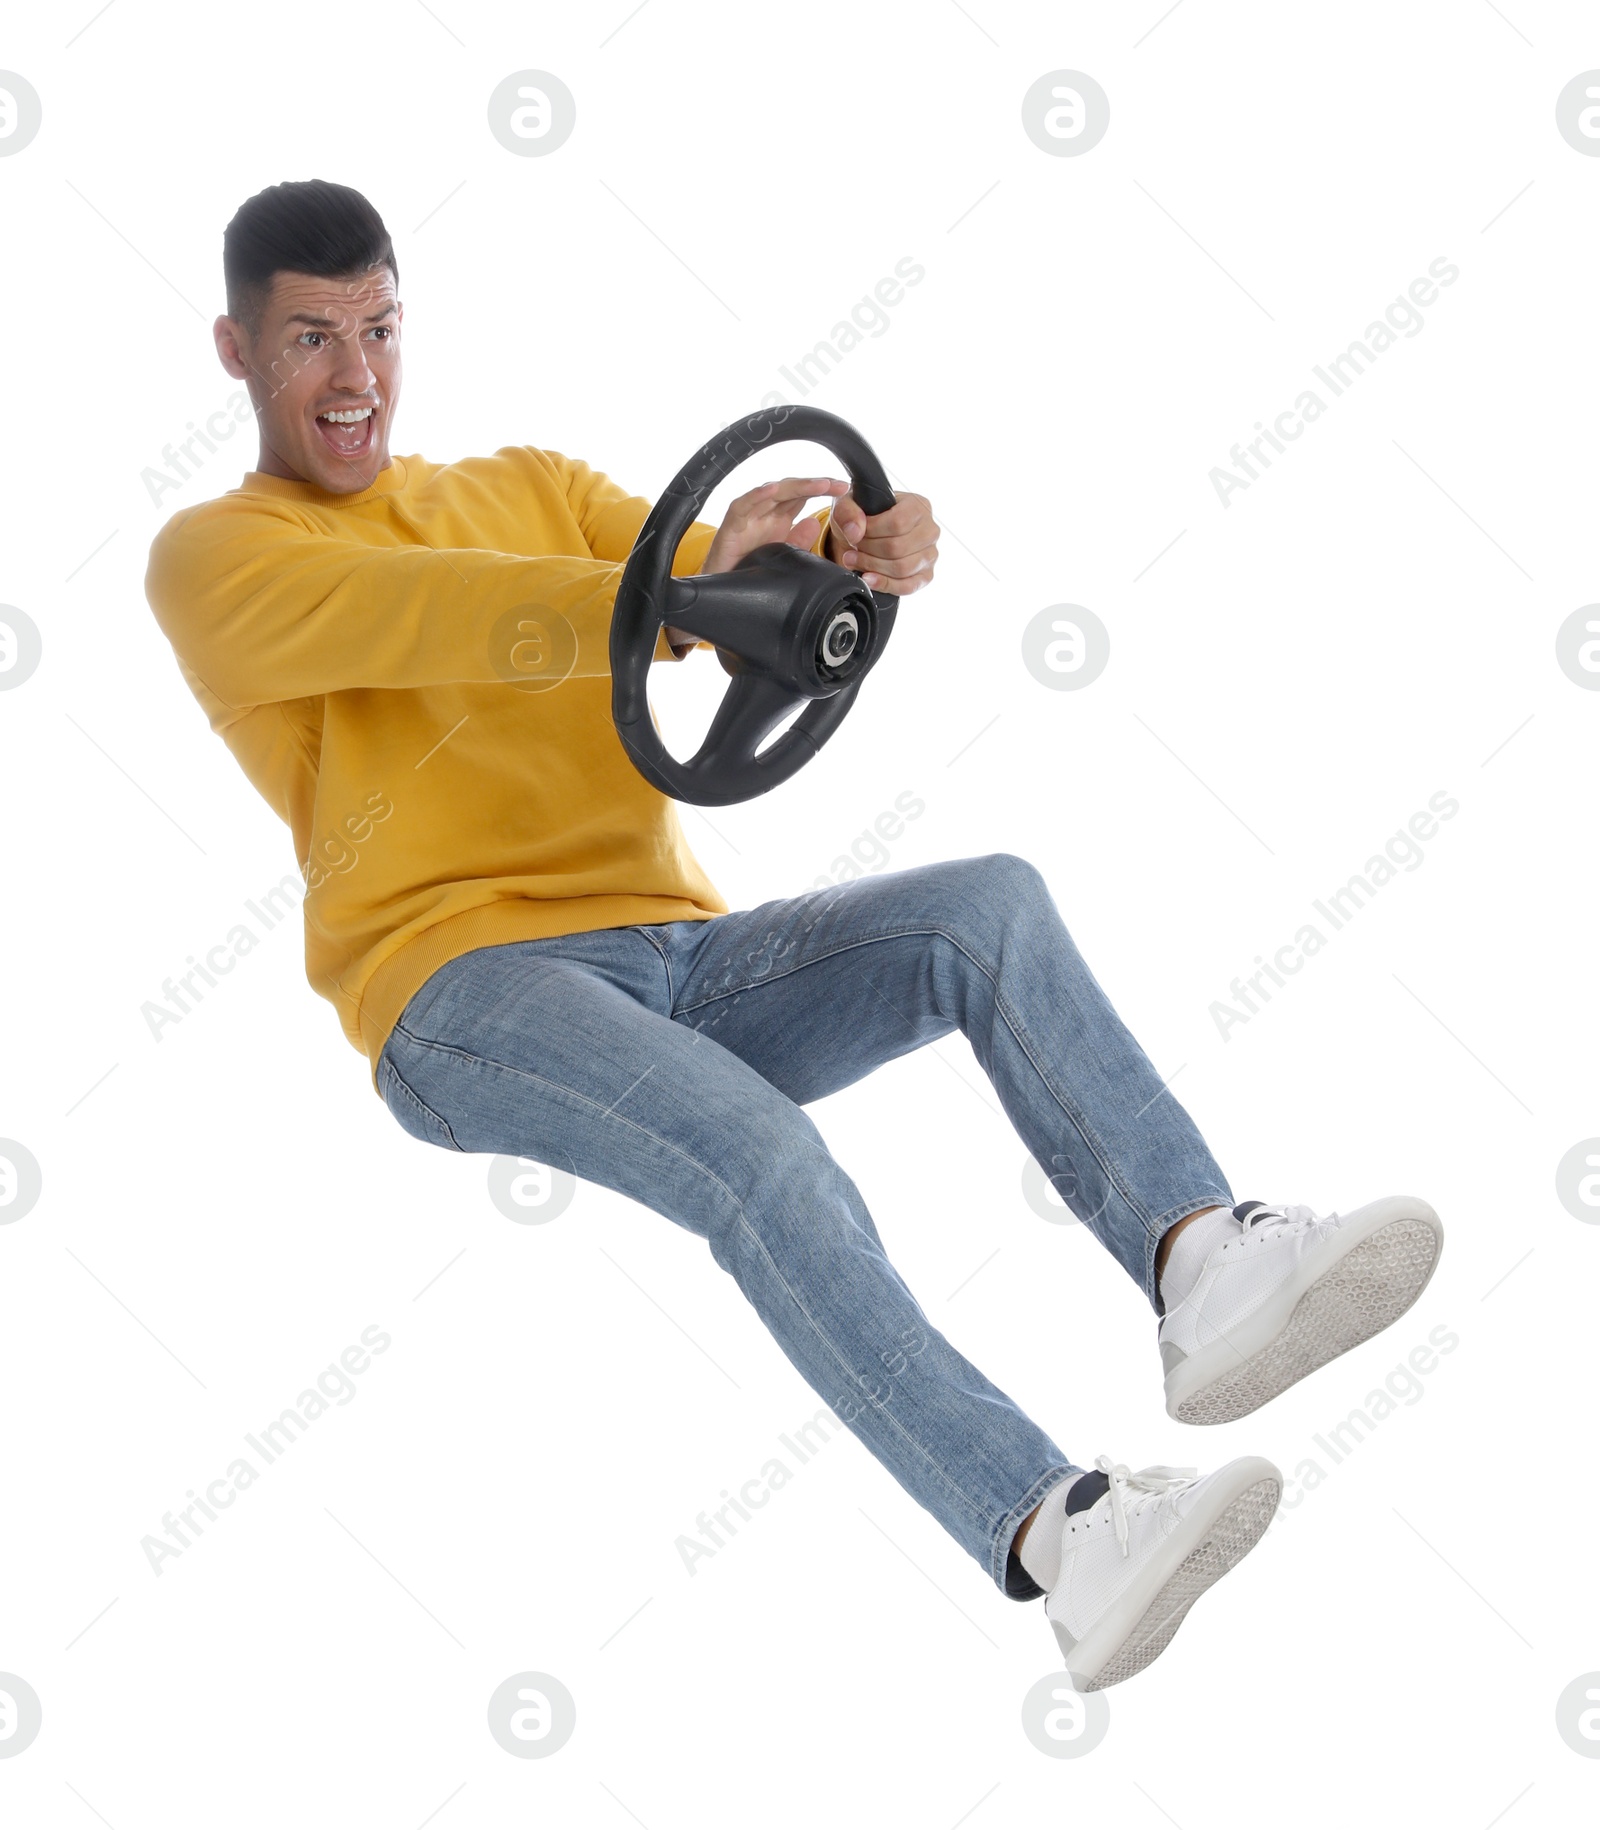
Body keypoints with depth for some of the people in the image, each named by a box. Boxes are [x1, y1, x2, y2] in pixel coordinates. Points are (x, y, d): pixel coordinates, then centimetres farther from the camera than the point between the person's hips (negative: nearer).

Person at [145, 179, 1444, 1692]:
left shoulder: (529, 487, 24)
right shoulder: (212, 559, 6)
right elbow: (437, 616, -16)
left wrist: (862, 557, -18)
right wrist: (678, 600, -32)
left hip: (680, 956, 6)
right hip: (466, 987, -5)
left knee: (990, 902, -19)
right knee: (759, 1148, -33)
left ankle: (1198, 1260, -36)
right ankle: (1053, 1538, -40)